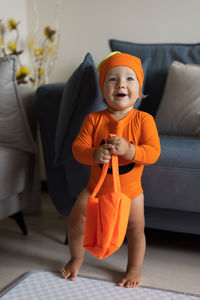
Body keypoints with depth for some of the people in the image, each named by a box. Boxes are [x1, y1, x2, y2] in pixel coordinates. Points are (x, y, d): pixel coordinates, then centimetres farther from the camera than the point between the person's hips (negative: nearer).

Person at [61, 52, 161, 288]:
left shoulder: (143, 120, -16)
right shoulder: (93, 119, -13)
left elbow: (153, 152, -22)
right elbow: (77, 147, -14)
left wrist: (129, 149, -40)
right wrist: (94, 155, -36)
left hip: (130, 190, -1)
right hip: (96, 186, 2)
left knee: (135, 228, 8)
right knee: (75, 220, 8)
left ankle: (134, 268, 35)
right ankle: (77, 259, 37)